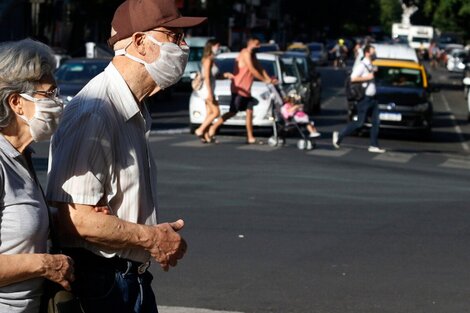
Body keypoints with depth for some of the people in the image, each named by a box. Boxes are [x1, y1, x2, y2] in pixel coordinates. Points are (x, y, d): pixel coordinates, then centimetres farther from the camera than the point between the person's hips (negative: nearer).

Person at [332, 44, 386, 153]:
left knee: (376, 122, 4)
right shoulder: (362, 65, -14)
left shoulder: (370, 66, 14)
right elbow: (353, 78, -24)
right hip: (365, 98, -9)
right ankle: (339, 136, 9)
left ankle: (374, 145, 7)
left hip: (372, 98, 9)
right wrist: (368, 77, -20)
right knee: (360, 123, -4)